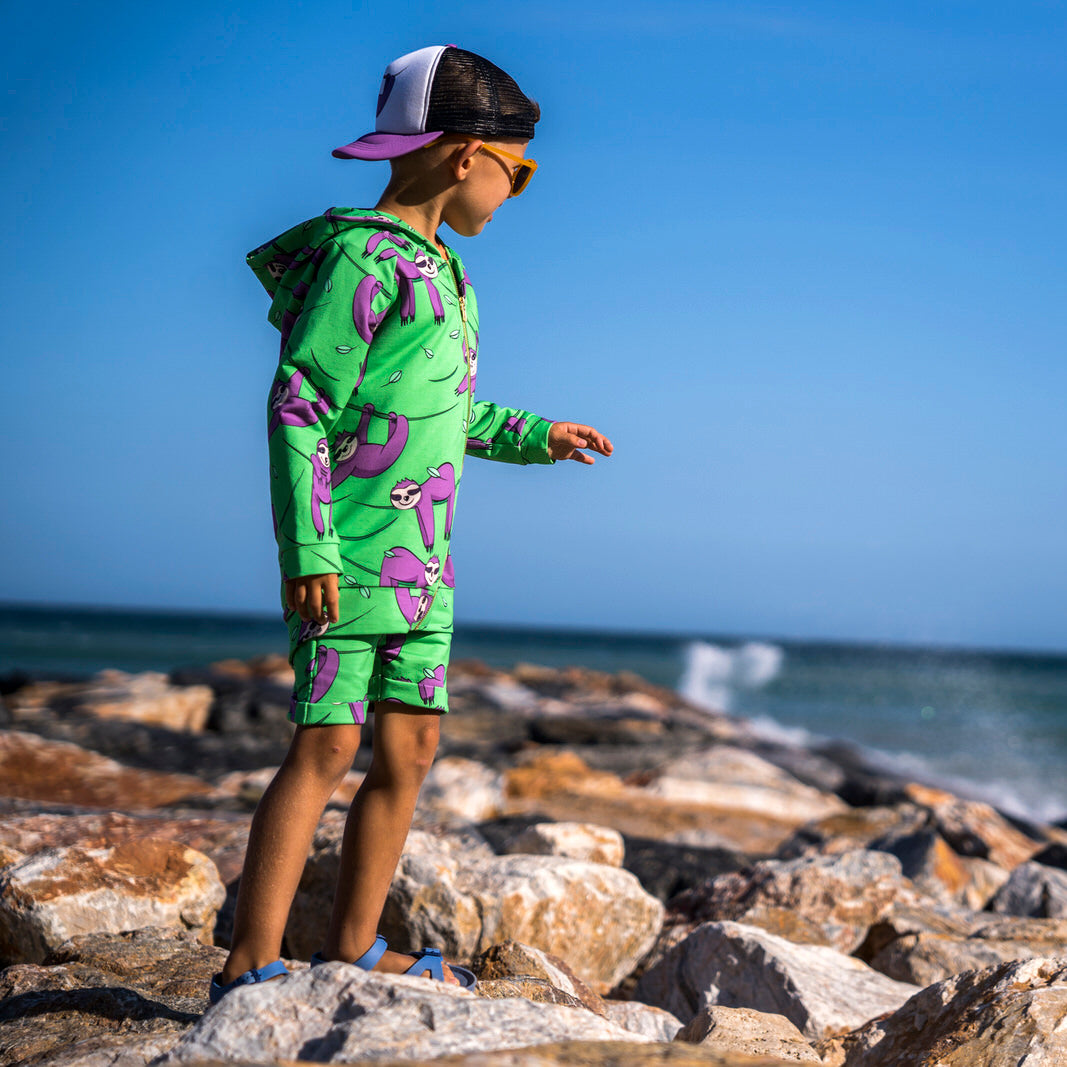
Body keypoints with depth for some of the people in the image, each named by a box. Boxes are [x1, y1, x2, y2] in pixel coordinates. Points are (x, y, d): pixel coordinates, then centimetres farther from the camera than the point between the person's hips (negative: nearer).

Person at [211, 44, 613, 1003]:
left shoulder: (434, 265, 15)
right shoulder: (360, 259, -13)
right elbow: (298, 405, -17)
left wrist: (532, 435, 29)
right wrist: (309, 551, -22)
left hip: (420, 560, 9)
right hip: (349, 557, -9)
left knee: (411, 751, 8)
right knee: (327, 746, -11)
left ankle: (353, 949, 17)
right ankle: (252, 965, -7)